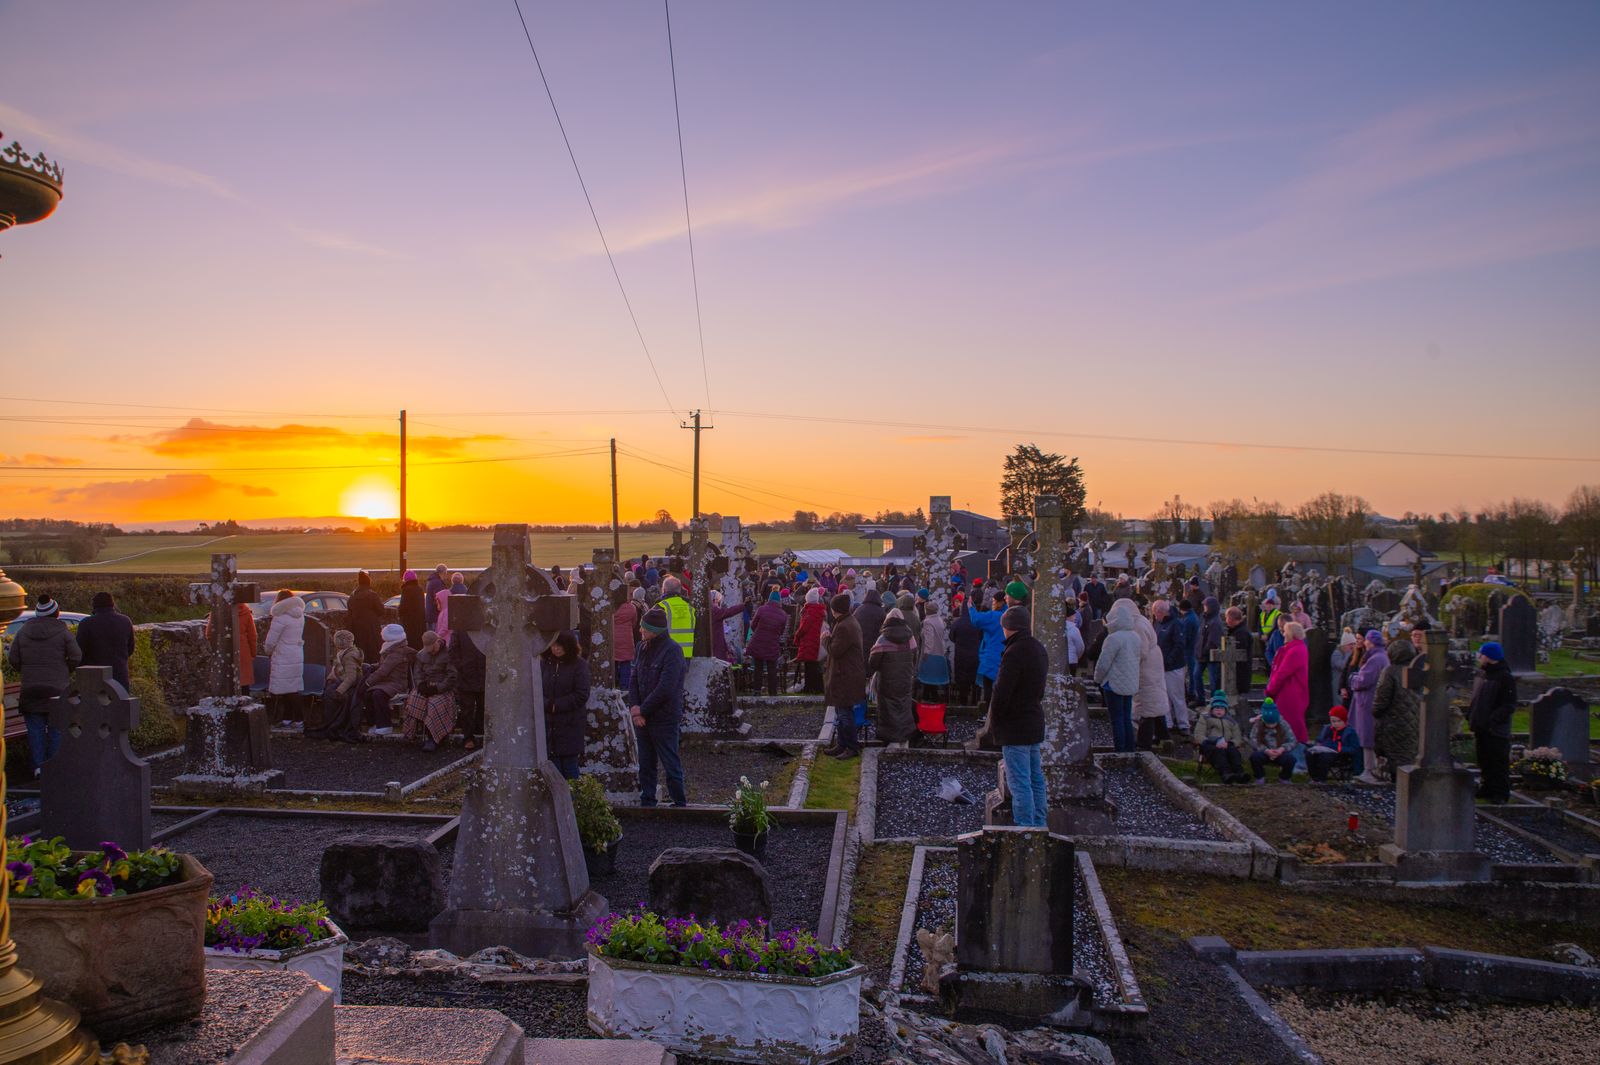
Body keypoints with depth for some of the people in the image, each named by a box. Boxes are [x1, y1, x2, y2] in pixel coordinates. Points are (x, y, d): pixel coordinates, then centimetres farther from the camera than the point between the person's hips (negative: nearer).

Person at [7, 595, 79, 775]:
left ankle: (39, 766, 6)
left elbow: (13, 659, 5)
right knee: (56, 728, 5)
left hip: (30, 688, 3)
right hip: (57, 689, -3)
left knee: (35, 729, 8)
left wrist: (26, 672, 19)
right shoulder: (63, 632, -5)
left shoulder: (23, 631, 6)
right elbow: (76, 657, -9)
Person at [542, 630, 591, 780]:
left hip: (570, 724, -3)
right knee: (553, 764, 5)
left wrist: (556, 705, -12)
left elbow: (581, 695, -9)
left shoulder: (579, 665, -5)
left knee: (570, 764, 3)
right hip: (548, 723, 3)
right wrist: (547, 705, -13)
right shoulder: (544, 663, 3)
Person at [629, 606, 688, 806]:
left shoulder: (672, 650, -16)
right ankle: (647, 803, 26)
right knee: (645, 765, 15)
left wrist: (642, 709, -13)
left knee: (671, 766, 2)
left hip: (664, 719, -7)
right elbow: (634, 678, 8)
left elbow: (665, 689, -21)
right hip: (643, 717, 7)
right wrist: (634, 707, -6)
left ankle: (680, 804, 13)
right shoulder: (643, 647, 6)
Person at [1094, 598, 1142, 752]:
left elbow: (1103, 663, -16)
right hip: (1131, 684, 8)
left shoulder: (1114, 638, -19)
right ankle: (1130, 749, 17)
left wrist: (1098, 679, 0)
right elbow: (1140, 657, 16)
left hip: (1115, 684, -8)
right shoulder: (1135, 636, 7)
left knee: (1116, 719, -1)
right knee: (1127, 718, 14)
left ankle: (1120, 750, 0)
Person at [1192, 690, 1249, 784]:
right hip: (1210, 746, -3)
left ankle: (1239, 773, -54)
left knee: (1233, 750, -33)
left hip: (1226, 746, 3)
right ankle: (1226, 774, -59)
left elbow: (1237, 738, 15)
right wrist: (1214, 744, -13)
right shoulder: (1204, 718, 20)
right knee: (1219, 751, -37)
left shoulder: (1231, 721, 29)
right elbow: (1198, 736, 5)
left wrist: (1228, 744, -10)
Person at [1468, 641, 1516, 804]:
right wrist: (1470, 715, 9)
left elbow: (1509, 706, -16)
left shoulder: (1505, 678, -13)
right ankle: (1487, 788, 26)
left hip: (1497, 730, -8)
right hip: (1480, 727, 8)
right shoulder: (1480, 674, 12)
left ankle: (1501, 794, 4)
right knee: (1484, 761, 15)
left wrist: (1493, 719, -23)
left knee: (1499, 763, -1)